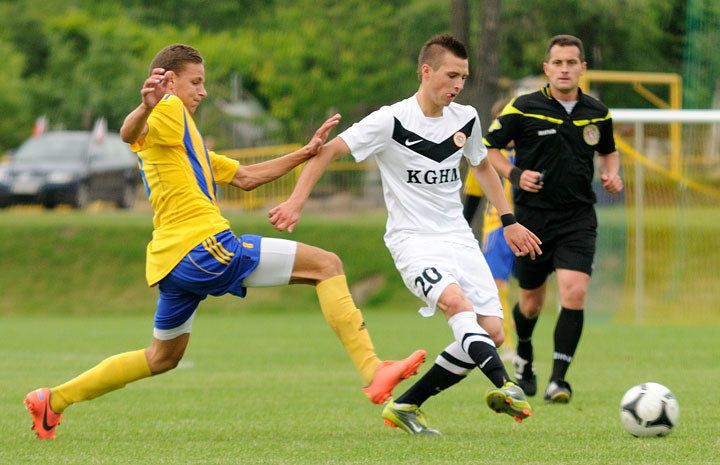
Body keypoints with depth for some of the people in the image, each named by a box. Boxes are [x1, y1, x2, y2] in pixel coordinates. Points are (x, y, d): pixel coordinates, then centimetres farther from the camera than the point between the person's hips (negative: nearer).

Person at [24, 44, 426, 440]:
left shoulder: (185, 139, 30)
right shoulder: (170, 111, 0)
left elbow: (245, 178, 30)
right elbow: (130, 134, -24)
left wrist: (307, 153, 24)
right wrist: (146, 108, -46)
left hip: (172, 263, 11)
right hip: (204, 245, -10)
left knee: (163, 357, 23)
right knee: (327, 265, -9)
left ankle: (54, 400, 20)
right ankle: (372, 372, -19)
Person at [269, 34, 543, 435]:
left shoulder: (466, 119, 7)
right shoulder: (391, 121, -10)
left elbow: (483, 166, 26)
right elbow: (330, 150, -8)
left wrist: (509, 221, 24)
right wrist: (297, 200, -17)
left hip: (459, 237, 6)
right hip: (413, 238, -6)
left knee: (492, 333, -5)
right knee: (456, 301, -34)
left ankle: (405, 406, 5)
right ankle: (505, 385, -51)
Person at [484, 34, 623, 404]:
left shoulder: (597, 114, 5)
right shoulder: (523, 109, -5)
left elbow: (609, 151, 24)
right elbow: (488, 148, 3)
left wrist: (612, 174, 3)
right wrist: (515, 174, -13)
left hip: (578, 219, 1)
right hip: (532, 218, -1)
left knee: (574, 293, -19)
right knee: (531, 302, 10)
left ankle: (558, 379, -13)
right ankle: (524, 356, 43)